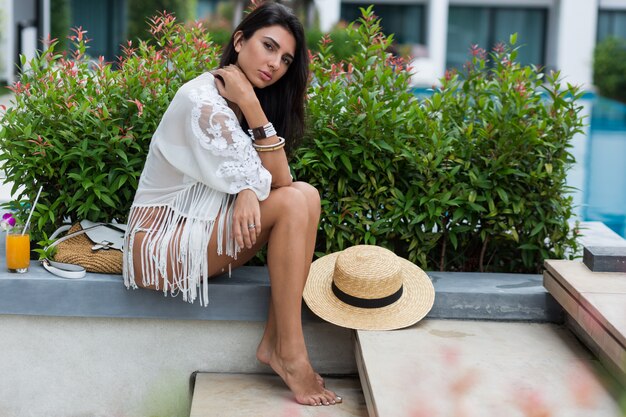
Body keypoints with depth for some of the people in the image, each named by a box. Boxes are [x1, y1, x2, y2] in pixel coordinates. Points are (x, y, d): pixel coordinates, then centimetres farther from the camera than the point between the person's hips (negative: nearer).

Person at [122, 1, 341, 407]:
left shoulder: (234, 102, 7)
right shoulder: (202, 101, -20)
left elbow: (274, 179, -3)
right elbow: (277, 181, -20)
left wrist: (249, 191, -22)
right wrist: (251, 105, -22)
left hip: (200, 230, 9)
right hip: (160, 243, -9)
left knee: (305, 195, -12)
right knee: (293, 201, -22)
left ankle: (275, 342, -13)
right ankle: (289, 353, -18)